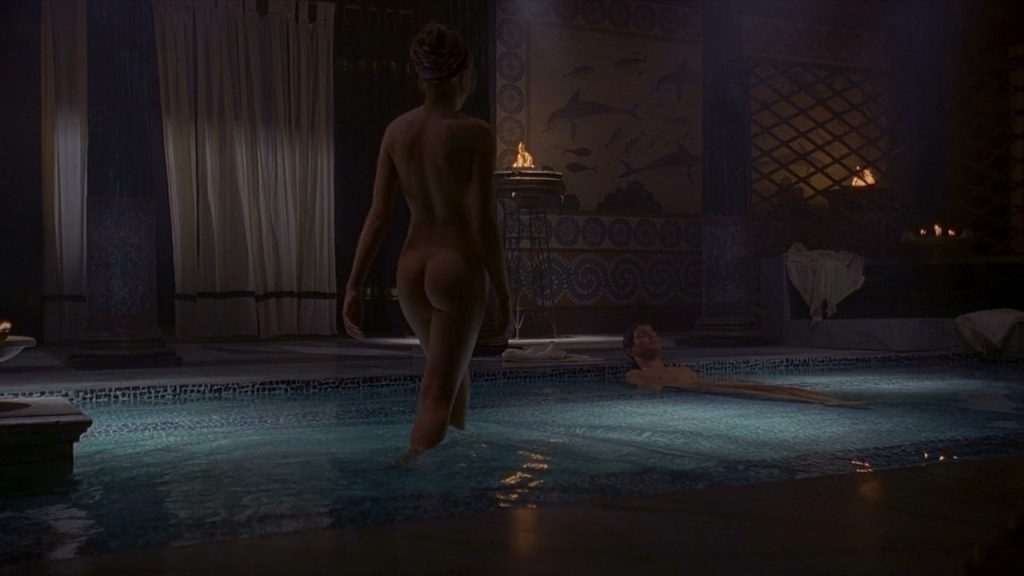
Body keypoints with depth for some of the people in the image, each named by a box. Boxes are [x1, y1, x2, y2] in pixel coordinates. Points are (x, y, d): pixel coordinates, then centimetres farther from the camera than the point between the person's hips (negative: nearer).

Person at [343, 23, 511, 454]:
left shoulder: (396, 130, 1)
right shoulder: (476, 134, -14)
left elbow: (378, 216, -2)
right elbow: (483, 223, -15)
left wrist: (353, 288, 0)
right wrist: (503, 293, -5)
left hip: (411, 269, 6)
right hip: (459, 270, -6)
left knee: (454, 374, 27)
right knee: (435, 399, -3)